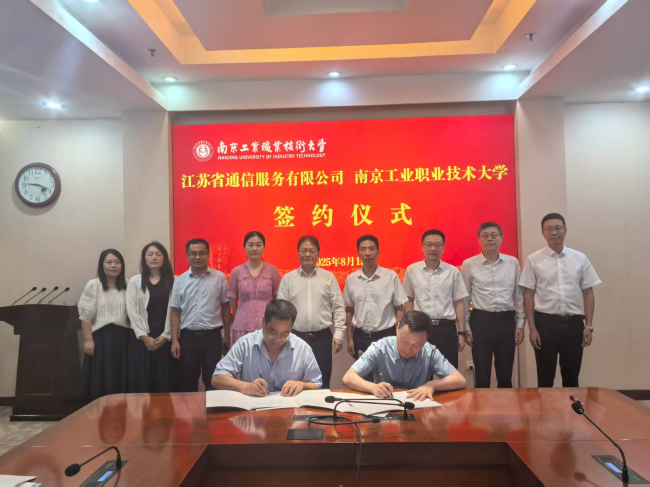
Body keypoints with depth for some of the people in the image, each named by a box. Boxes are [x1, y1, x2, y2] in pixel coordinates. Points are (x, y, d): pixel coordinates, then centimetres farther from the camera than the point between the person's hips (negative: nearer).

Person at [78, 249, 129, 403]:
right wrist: (88, 340, -9)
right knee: (99, 381, 2)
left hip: (122, 338, 3)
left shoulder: (127, 285, 7)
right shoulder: (93, 285, -2)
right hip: (100, 337, -3)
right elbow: (86, 315, -5)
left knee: (120, 381, 7)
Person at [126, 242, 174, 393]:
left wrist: (166, 335, -8)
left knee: (164, 381, 2)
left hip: (165, 338, 0)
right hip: (141, 338, 0)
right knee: (141, 380, 3)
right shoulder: (135, 281, 4)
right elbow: (132, 310, -2)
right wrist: (144, 337, -8)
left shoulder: (173, 281, 3)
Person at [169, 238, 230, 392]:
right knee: (188, 380, 12)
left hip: (212, 336, -1)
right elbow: (175, 312, 4)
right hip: (188, 336, 2)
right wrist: (174, 340, -1)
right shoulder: (180, 281, 2)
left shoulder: (219, 277, -1)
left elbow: (225, 306, 3)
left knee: (212, 380, 7)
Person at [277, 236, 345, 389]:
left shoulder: (329, 277, 3)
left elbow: (338, 308, 3)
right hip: (295, 337, 1)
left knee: (322, 384, 7)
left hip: (322, 338, 0)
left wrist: (338, 334, -4)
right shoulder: (288, 278, 4)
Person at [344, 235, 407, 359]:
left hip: (386, 335, -2)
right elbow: (349, 310, 8)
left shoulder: (391, 276, -5)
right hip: (360, 336, 2)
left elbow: (399, 308, -1)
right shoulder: (351, 279, 1)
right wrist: (350, 338, 7)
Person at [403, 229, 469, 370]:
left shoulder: (453, 272, 1)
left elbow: (459, 303, 4)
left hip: (446, 329, 0)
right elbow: (409, 301, 7)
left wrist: (461, 333, 2)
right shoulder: (412, 270, 0)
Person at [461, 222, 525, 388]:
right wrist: (466, 327, 0)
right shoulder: (469, 264, -2)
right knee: (482, 375, 6)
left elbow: (519, 295, 9)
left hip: (507, 320, 2)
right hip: (481, 321, -2)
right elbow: (464, 298, 2)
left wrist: (520, 324, 6)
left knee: (505, 374, 13)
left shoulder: (513, 263, 5)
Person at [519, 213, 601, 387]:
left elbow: (588, 293, 7)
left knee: (572, 375, 14)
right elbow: (528, 294, -1)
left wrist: (589, 326, 1)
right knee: (545, 376, 9)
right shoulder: (534, 259, -3)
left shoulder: (580, 258, 4)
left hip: (574, 322, 2)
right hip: (545, 322, -2)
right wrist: (532, 328, -5)